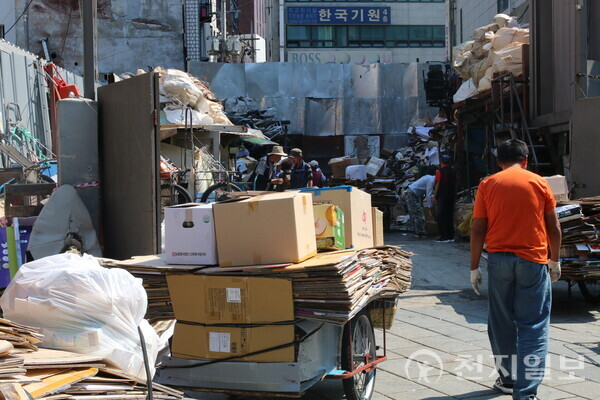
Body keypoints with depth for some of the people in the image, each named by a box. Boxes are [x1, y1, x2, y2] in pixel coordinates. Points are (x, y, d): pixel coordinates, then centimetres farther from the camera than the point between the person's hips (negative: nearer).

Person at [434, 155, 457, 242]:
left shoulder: (440, 171, -9)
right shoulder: (453, 171, 8)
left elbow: (437, 184, -10)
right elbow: (455, 184, 13)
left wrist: (434, 196, -6)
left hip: (442, 196, -6)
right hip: (451, 196, 6)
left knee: (441, 216, -1)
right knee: (450, 216, 11)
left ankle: (444, 236, -5)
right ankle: (451, 236, 11)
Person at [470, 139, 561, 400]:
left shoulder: (488, 185, 3)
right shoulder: (539, 183, 2)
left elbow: (478, 230, 0)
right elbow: (554, 228, 6)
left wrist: (474, 267, 6)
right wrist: (555, 261, 18)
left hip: (498, 260, 1)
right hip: (533, 261, -1)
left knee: (501, 323, 15)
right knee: (533, 328, 1)